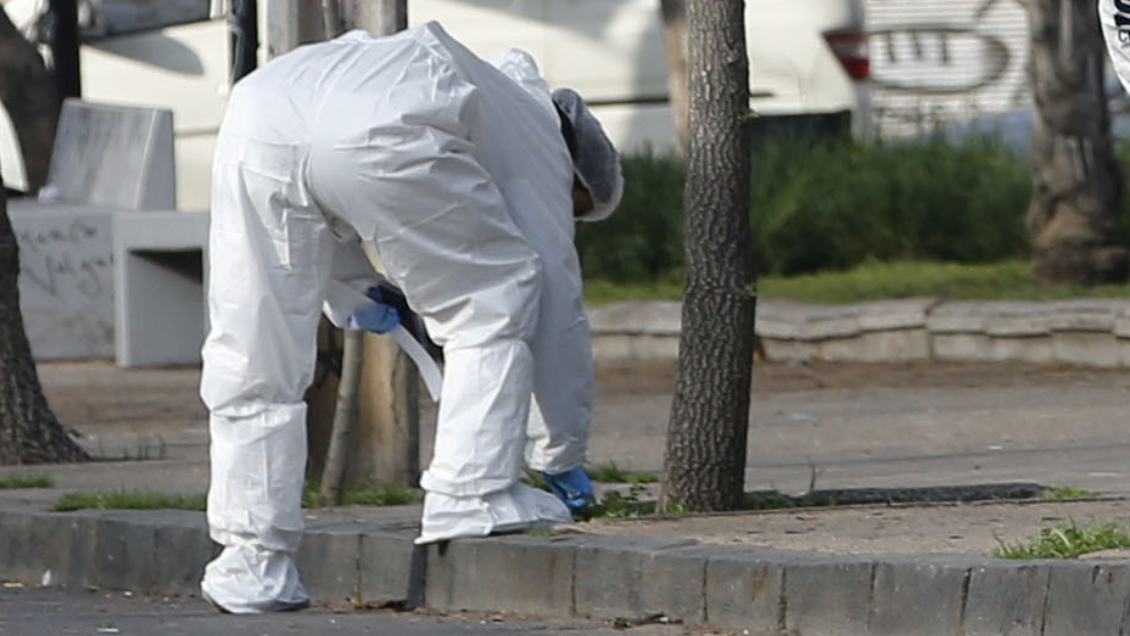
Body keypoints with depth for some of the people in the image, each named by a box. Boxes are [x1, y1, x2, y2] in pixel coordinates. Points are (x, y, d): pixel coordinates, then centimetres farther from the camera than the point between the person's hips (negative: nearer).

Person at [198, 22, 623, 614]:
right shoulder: (538, 142, 28)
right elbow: (556, 307, 27)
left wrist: (350, 291, 42)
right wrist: (562, 458, 35)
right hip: (375, 136, -6)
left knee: (253, 356, 15)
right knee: (494, 303, 15)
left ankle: (252, 562, 16)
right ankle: (471, 495, 10)